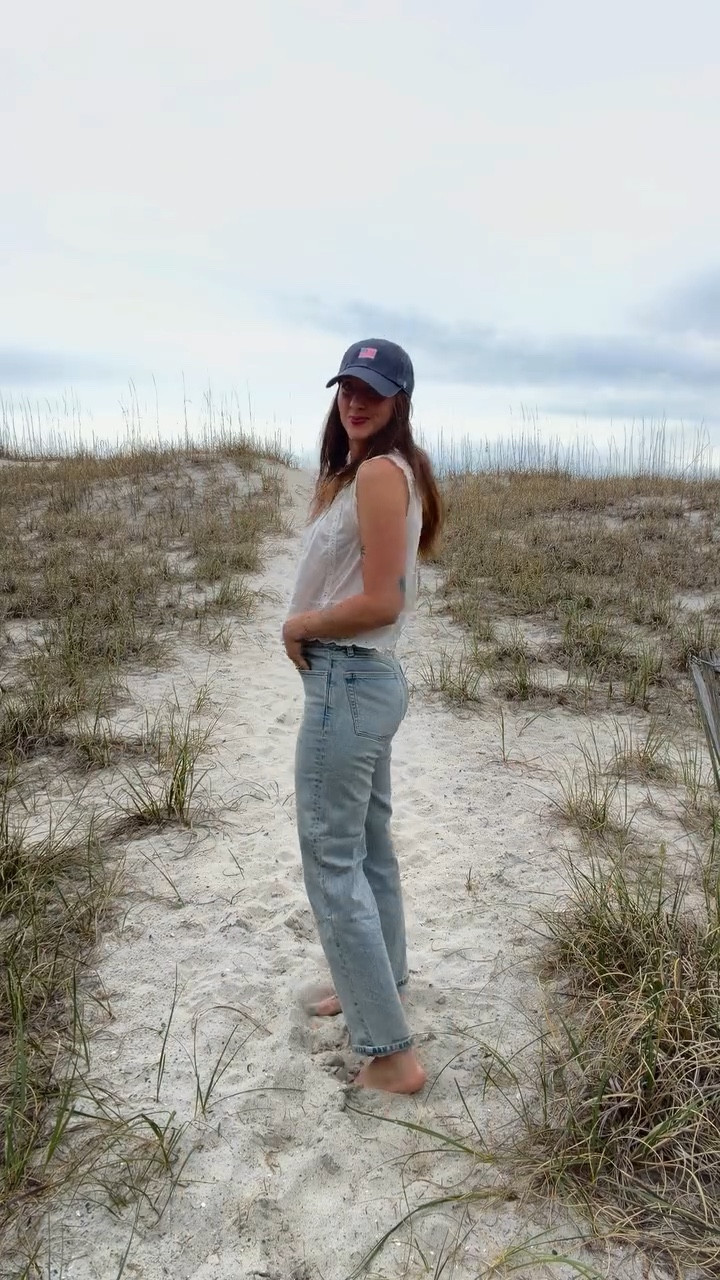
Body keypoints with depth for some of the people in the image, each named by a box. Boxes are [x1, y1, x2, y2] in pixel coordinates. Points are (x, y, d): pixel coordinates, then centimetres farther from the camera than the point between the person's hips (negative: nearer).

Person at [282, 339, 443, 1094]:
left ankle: (390, 1053, 10)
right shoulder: (367, 469, 13)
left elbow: (381, 602, -23)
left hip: (348, 685, -10)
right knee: (367, 847, 21)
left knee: (331, 862, 0)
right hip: (367, 678, 10)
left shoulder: (380, 472, -17)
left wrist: (299, 625, -9)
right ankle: (379, 984, 41)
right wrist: (309, 624, -1)